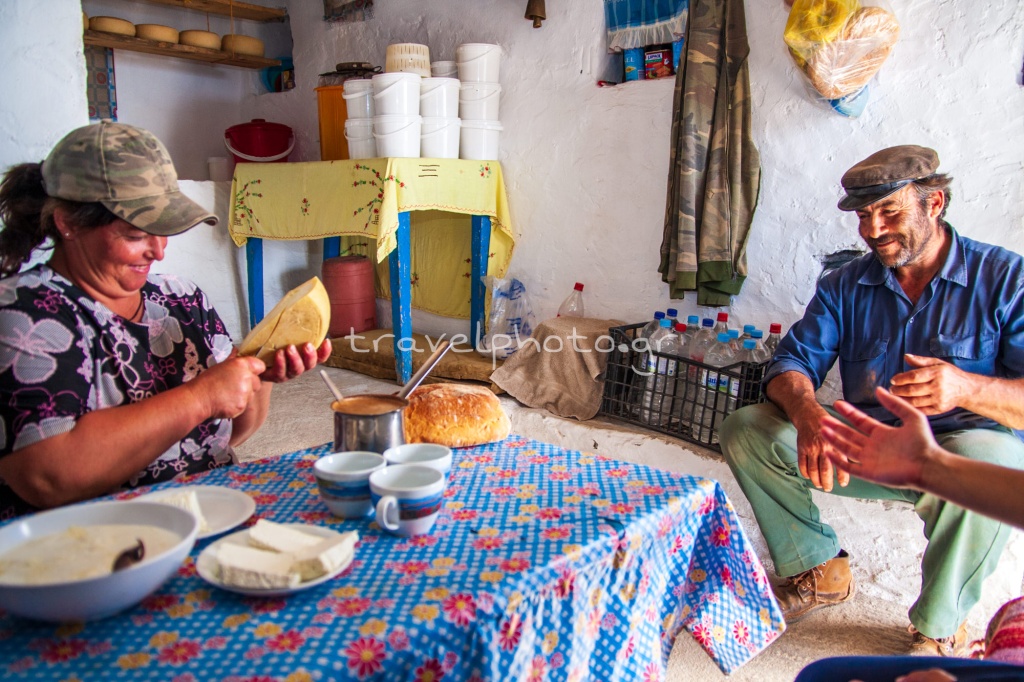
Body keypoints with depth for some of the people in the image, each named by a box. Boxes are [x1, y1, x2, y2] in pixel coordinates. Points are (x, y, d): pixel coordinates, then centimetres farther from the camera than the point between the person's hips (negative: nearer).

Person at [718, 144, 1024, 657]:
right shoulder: (844, 286, 5)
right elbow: (793, 361, -8)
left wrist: (967, 389, -34)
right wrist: (808, 413, -31)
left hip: (958, 447, -3)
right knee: (745, 429, -13)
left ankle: (940, 625, -11)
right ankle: (819, 571, 4)